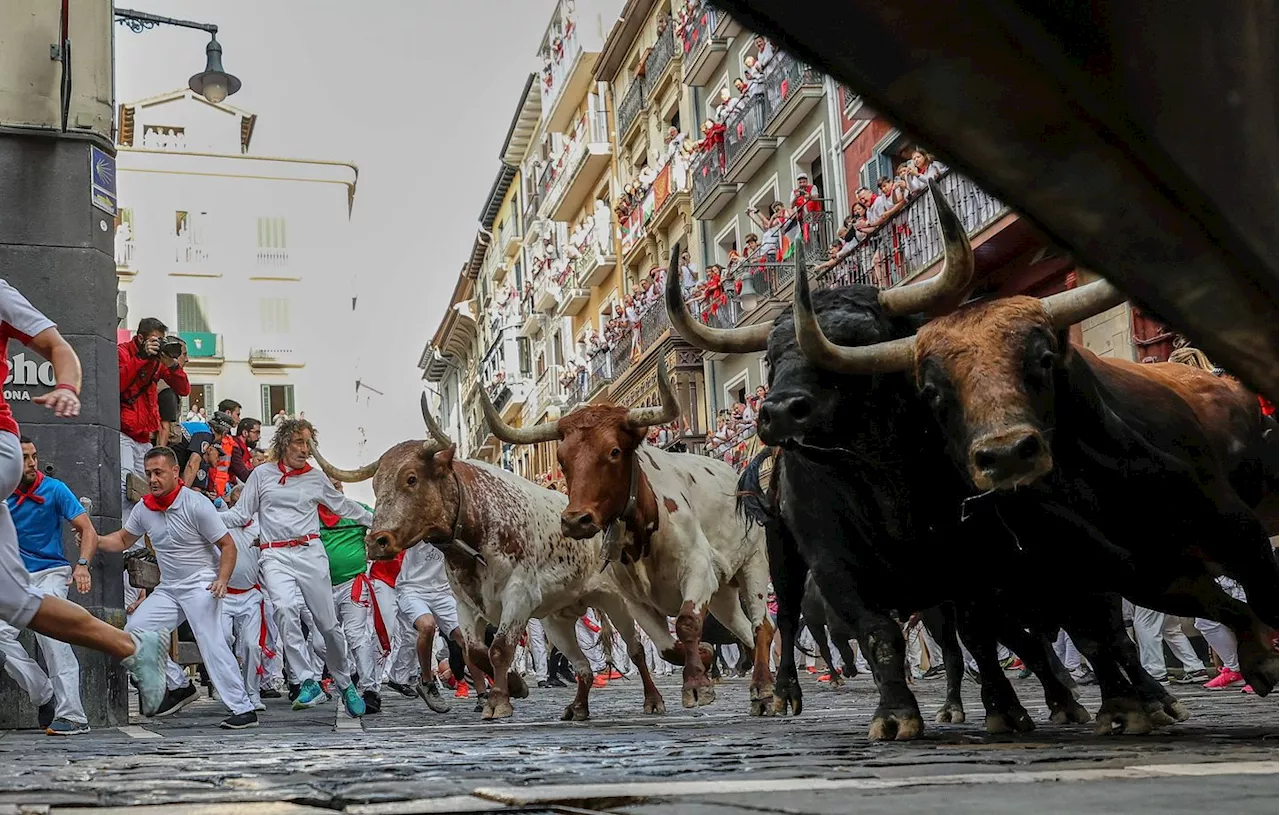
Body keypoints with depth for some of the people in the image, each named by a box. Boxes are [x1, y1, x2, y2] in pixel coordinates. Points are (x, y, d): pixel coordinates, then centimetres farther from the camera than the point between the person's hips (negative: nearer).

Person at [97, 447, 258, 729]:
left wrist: (221, 580, -25)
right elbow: (123, 539, 19)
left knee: (211, 642, -19)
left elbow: (227, 545, -11)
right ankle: (180, 687, 11)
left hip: (200, 584, -7)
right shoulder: (144, 507, 3)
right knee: (134, 632, -1)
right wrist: (95, 540, -2)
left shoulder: (196, 504, -14)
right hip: (168, 587, 7)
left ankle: (243, 709, -19)